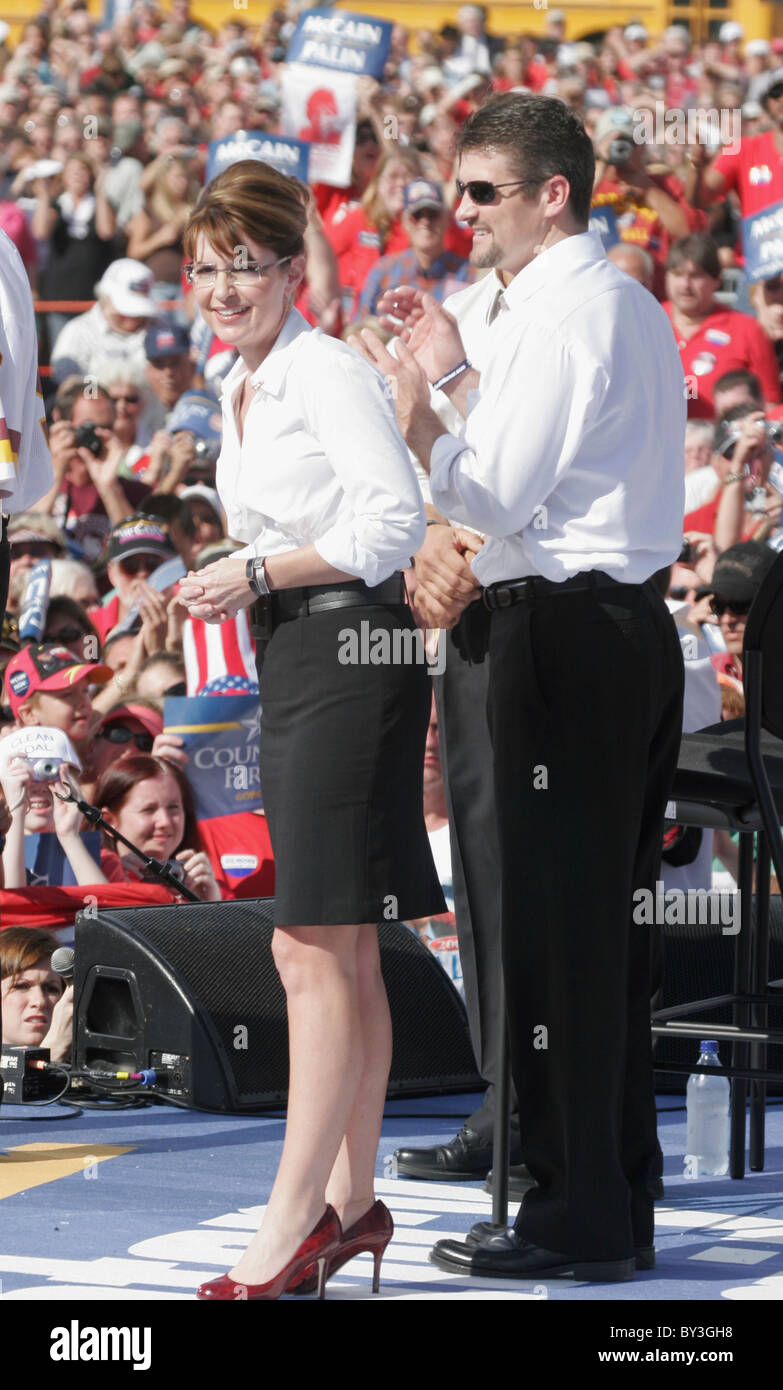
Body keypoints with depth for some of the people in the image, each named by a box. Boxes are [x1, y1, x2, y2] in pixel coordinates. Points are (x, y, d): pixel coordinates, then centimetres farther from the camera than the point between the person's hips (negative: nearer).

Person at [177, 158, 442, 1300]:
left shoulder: (329, 374, -11)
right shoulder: (242, 391, 17)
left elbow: (396, 520, -18)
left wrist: (259, 574, -15)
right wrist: (236, 582, 11)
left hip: (352, 651, -10)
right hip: (294, 661, 10)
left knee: (315, 947, -11)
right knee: (340, 951, 12)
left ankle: (295, 1217, -11)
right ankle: (351, 1201, 18)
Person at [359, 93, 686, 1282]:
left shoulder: (561, 312, -13)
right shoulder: (628, 305, 18)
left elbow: (499, 499, -16)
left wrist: (412, 413, -5)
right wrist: (459, 379, 20)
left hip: (566, 631, -10)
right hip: (634, 622, 10)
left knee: (558, 925, -7)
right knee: (609, 920, 13)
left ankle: (579, 1218, -5)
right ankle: (620, 1202, 18)